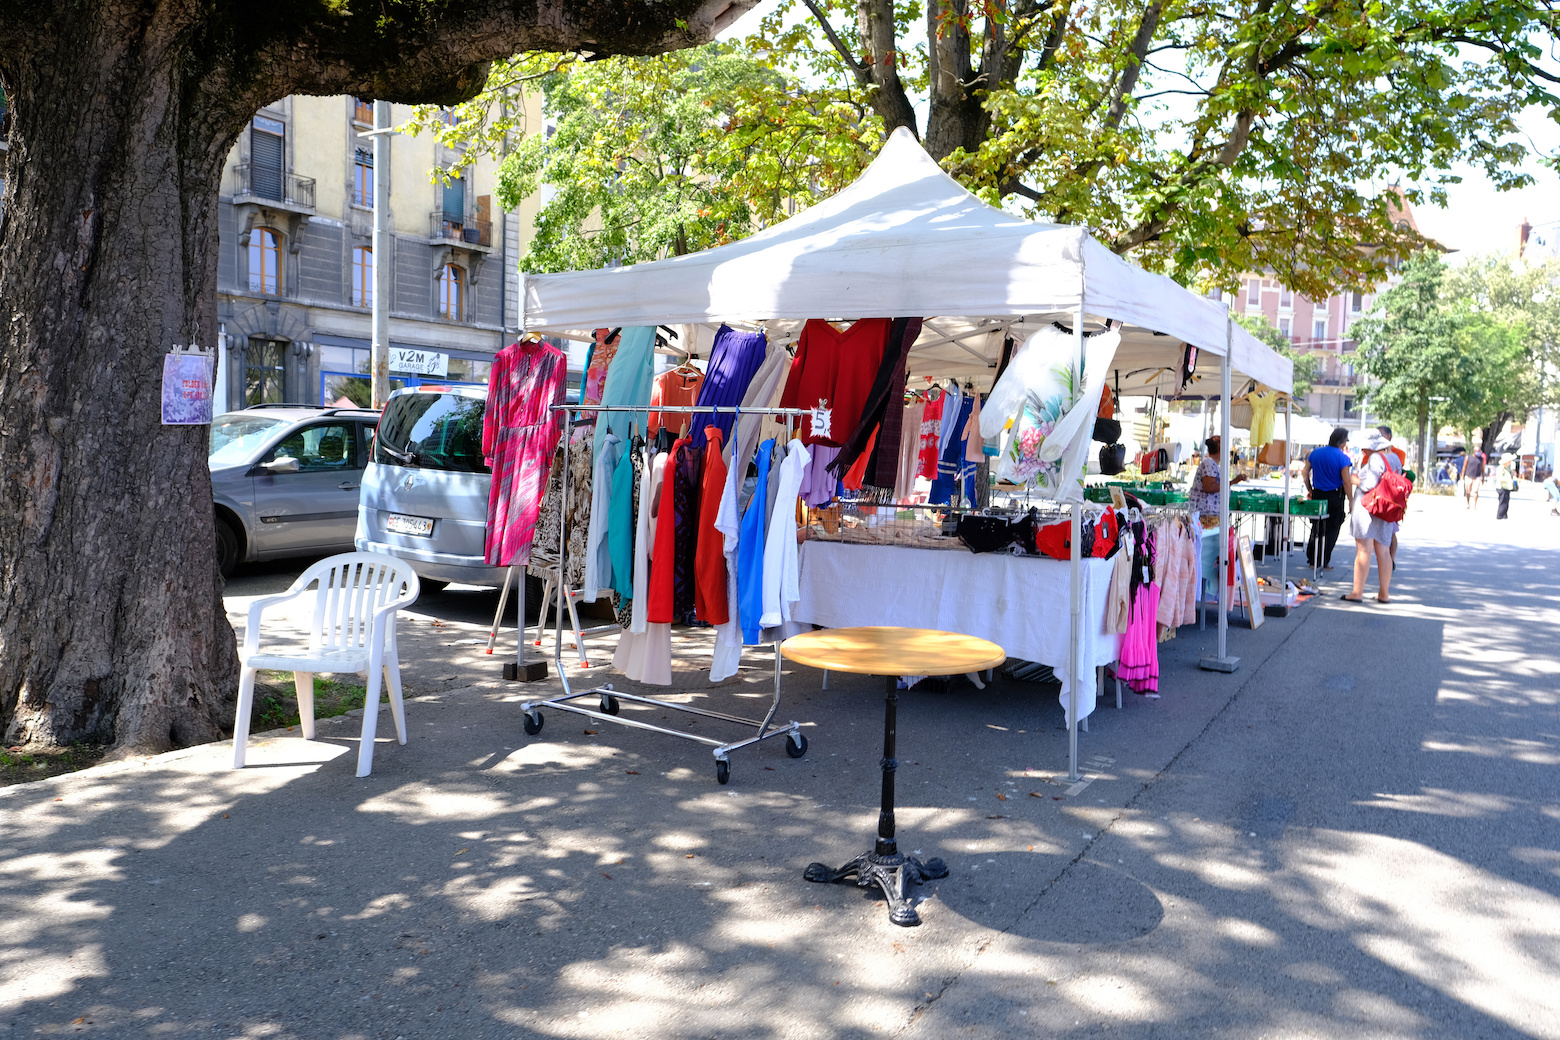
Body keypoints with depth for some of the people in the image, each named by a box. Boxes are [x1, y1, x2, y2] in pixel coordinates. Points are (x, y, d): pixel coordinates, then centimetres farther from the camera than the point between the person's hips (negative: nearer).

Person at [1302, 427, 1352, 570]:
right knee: (1331, 530, 5)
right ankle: (1323, 562, 6)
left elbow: (1305, 473, 7)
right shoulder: (1342, 458, -13)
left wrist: (1310, 490, 17)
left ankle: (1312, 559, 18)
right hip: (1335, 497, -5)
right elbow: (1346, 482, -14)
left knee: (1316, 528, 15)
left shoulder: (1315, 453, 3)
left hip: (1317, 494, 5)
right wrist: (1350, 501, -7)